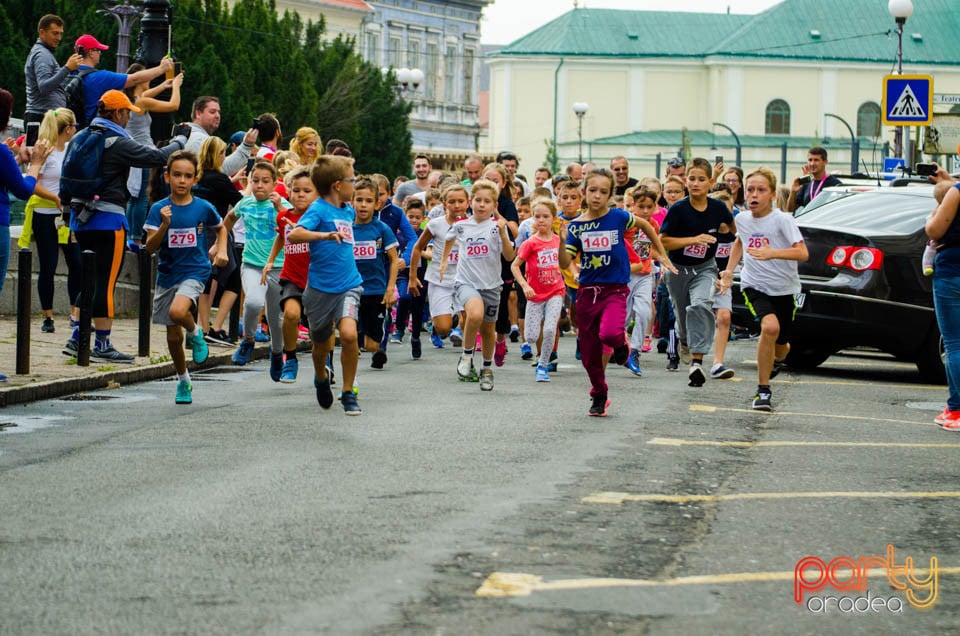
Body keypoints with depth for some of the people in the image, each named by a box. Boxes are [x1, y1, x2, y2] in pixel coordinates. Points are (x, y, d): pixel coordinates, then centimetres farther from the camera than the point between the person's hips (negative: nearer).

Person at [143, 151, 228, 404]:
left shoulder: (203, 208, -5)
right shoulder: (159, 209, -5)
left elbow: (221, 228, 17)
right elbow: (150, 247, -12)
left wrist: (221, 250, 4)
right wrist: (164, 225, -25)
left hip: (194, 272, -2)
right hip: (167, 275, 2)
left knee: (178, 311, -32)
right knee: (173, 335, 9)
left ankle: (196, 334, 1)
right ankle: (183, 381, 29)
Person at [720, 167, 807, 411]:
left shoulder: (783, 220, -14)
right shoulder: (742, 219, 0)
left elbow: (803, 253, -25)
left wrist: (772, 254, -38)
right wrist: (729, 270, 16)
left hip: (784, 288, -1)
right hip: (755, 286, 1)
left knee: (780, 346, 9)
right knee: (770, 327, -27)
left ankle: (776, 360, 51)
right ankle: (762, 390, -16)